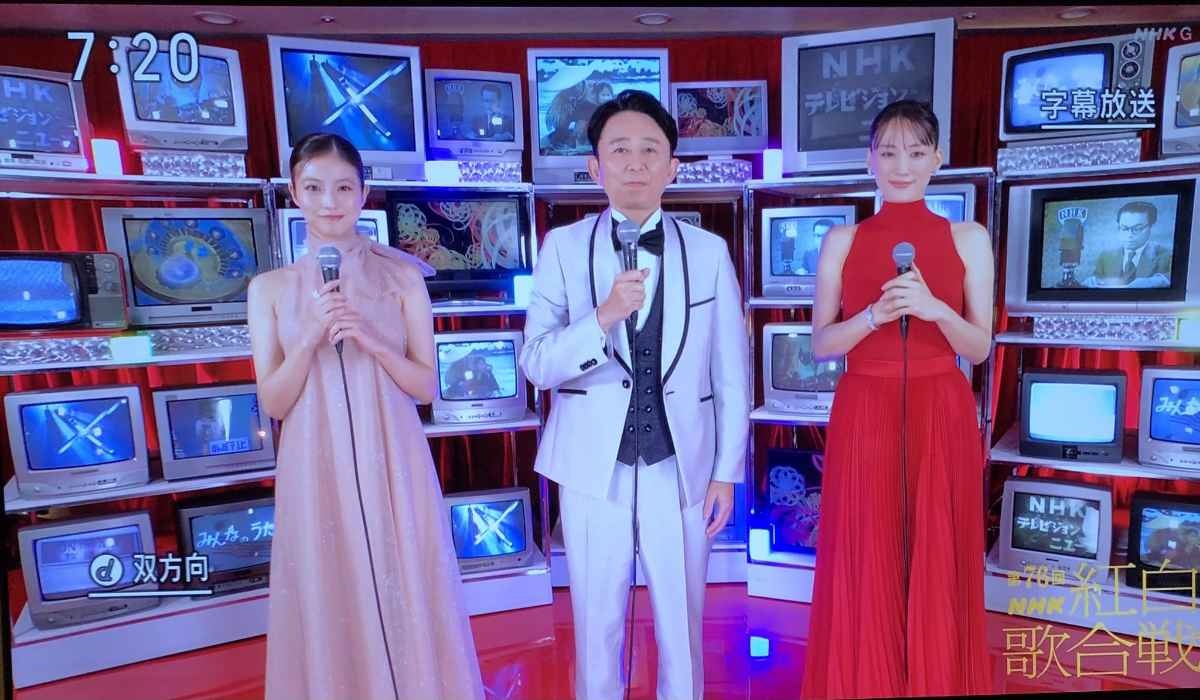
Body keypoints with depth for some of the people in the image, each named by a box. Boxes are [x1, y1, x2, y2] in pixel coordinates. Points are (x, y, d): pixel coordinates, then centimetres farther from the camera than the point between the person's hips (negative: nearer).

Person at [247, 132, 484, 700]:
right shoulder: (269, 288, 3)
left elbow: (426, 385, 0)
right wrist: (310, 338, -15)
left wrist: (371, 341, -16)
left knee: (406, 606, 8)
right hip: (317, 473, 1)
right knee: (330, 610, 11)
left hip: (391, 467, 0)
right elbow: (272, 404, 1)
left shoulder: (402, 277, 0)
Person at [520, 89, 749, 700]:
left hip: (682, 466, 1)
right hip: (593, 466, 0)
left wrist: (727, 471, 2)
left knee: (682, 620, 17)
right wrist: (603, 317, -25)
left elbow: (731, 374, 1)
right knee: (597, 622, 16)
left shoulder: (709, 252, -2)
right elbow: (536, 362, -9)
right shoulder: (564, 246, -3)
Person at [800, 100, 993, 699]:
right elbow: (821, 344, 1)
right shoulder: (842, 241, 3)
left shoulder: (969, 238, 4)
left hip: (941, 417, 1)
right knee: (865, 565, 5)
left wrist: (936, 309, -17)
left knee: (937, 566, 8)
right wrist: (874, 315, -17)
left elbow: (979, 348, 2)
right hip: (864, 416, 0)